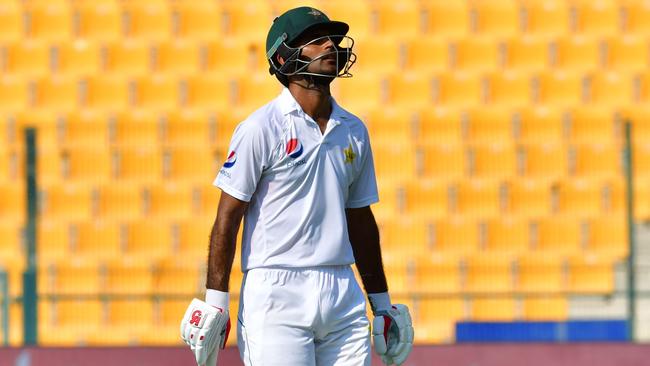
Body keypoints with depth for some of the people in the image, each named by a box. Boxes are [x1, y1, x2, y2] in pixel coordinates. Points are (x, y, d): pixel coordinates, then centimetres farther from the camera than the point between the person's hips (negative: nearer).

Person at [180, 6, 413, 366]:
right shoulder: (262, 128, -5)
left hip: (343, 294, 6)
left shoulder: (353, 131, 13)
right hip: (276, 295, -6)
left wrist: (382, 304, 20)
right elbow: (228, 218, -6)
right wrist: (215, 302, -10)